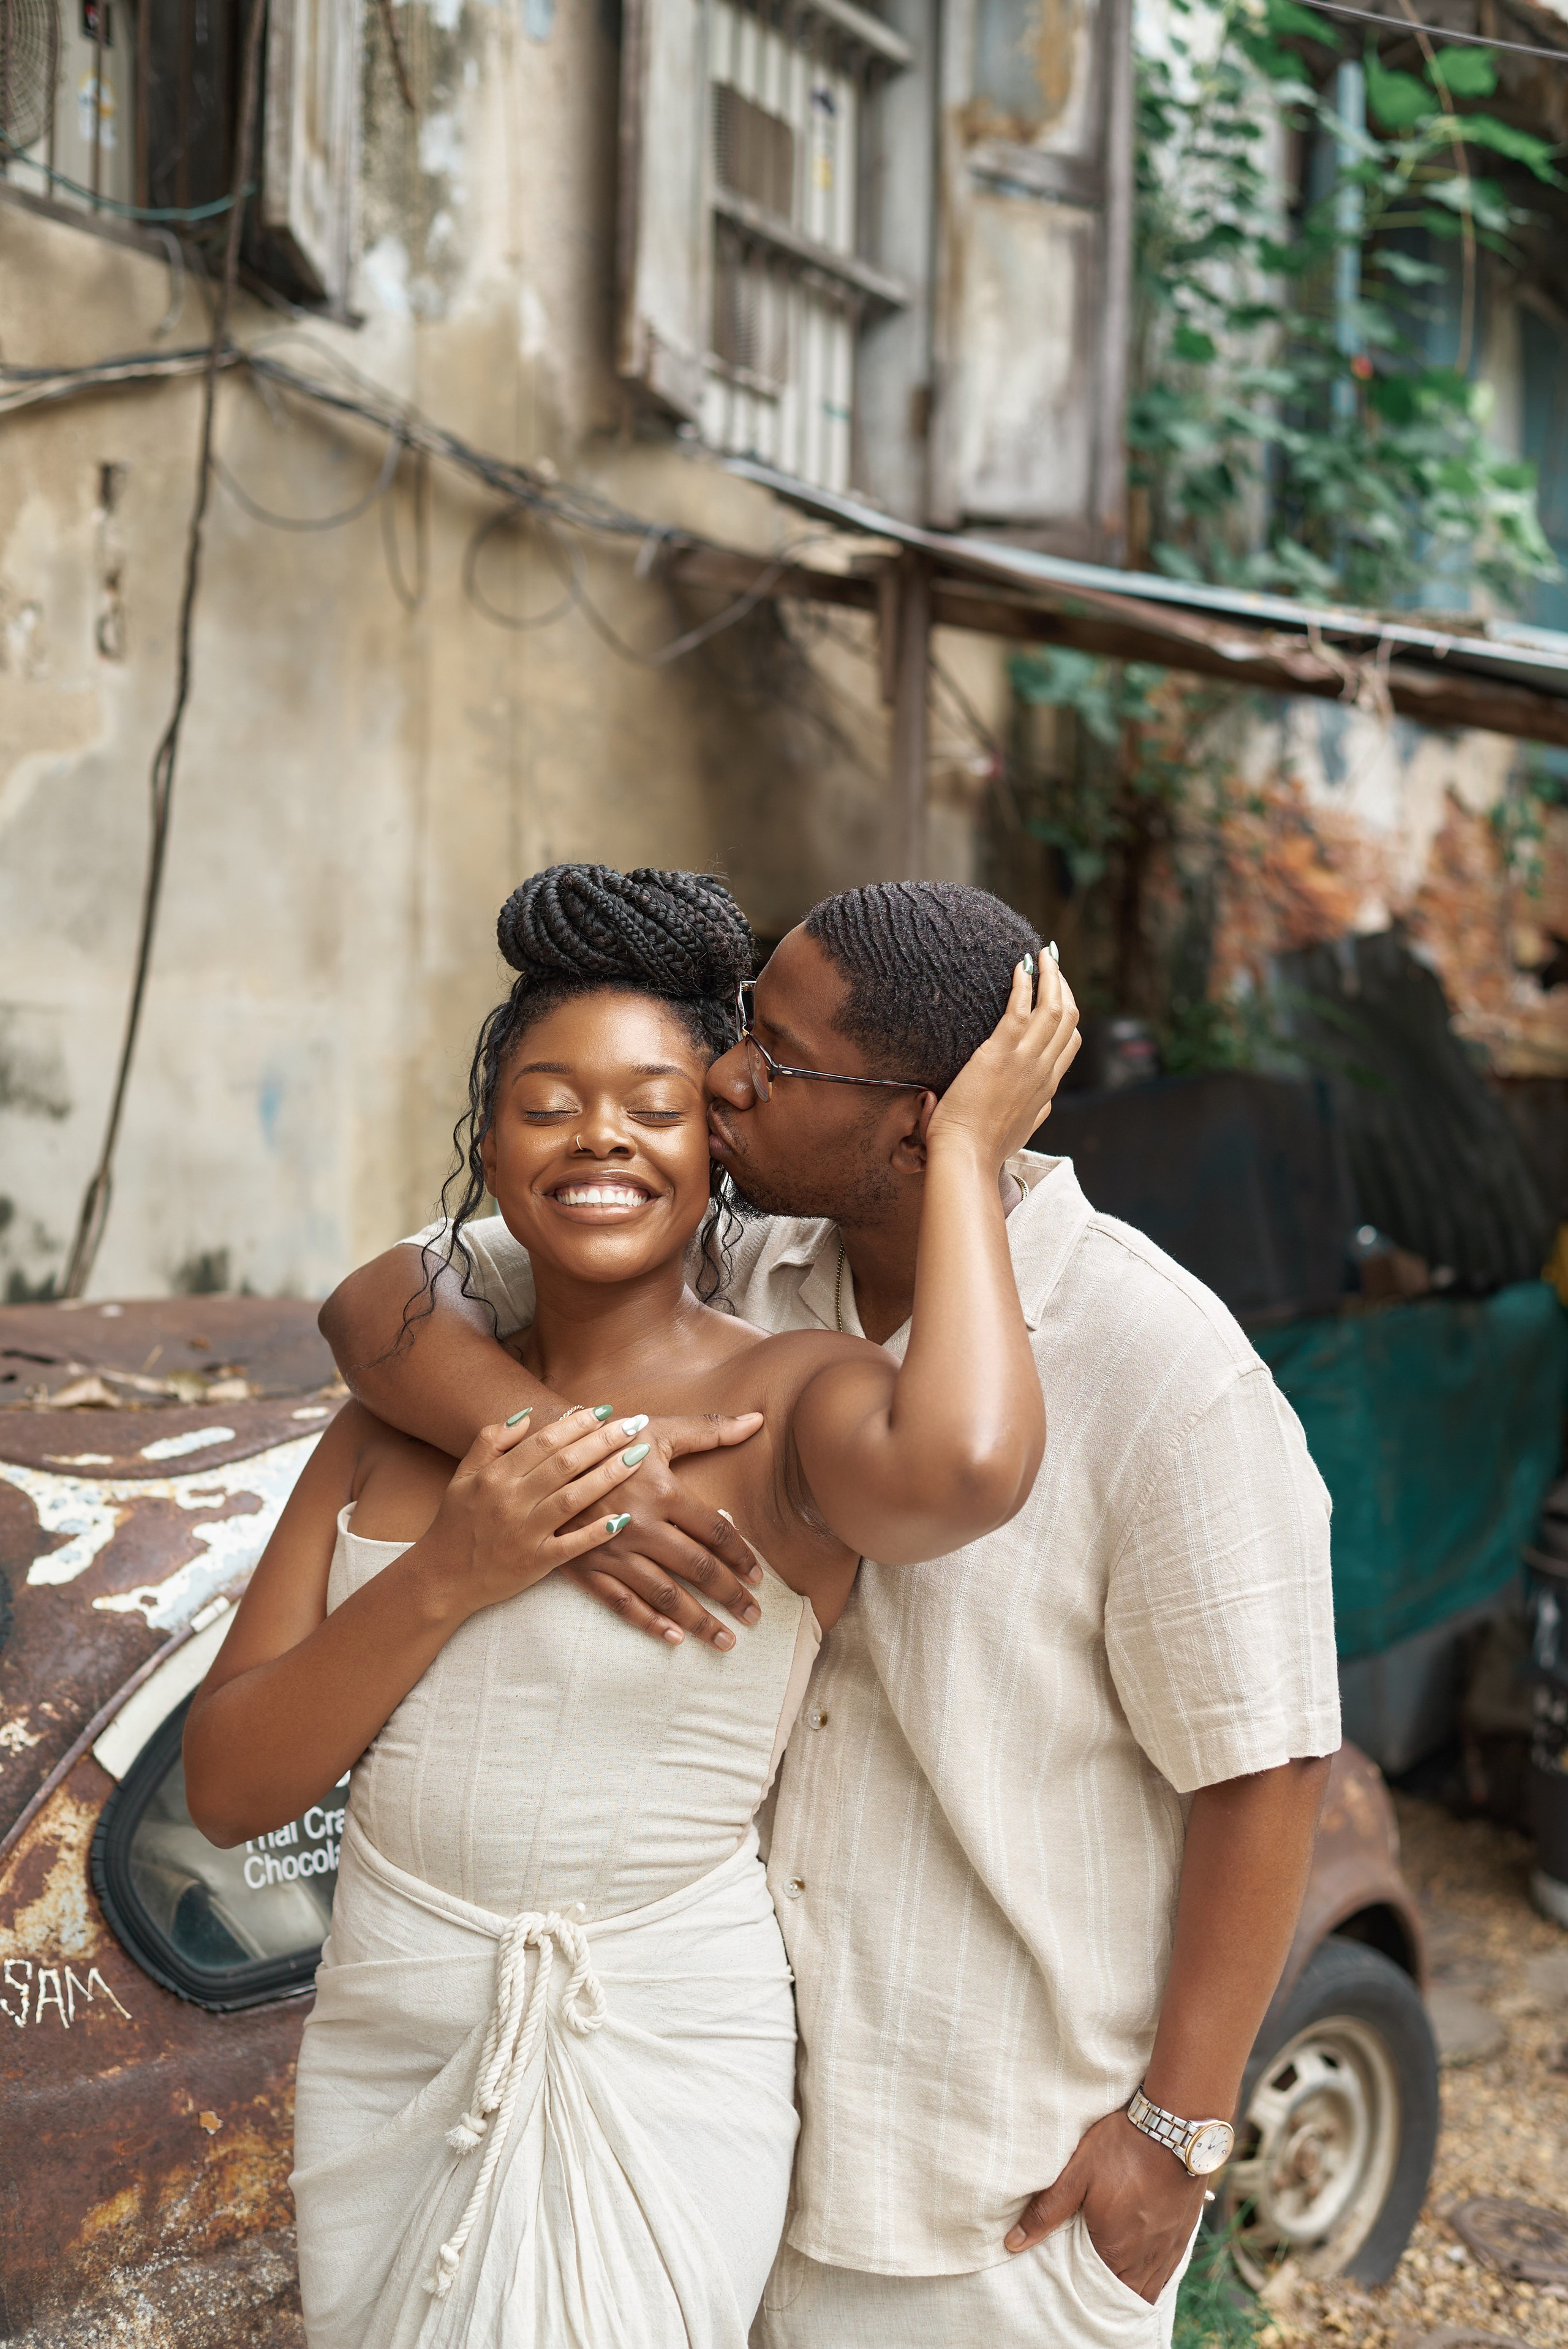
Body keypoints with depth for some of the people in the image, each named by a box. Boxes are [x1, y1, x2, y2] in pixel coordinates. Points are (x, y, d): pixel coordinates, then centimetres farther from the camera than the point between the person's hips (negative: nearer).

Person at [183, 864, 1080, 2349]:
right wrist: (447, 1578, -18)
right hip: (380, 2058, 5)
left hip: (654, 2084, -5)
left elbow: (963, 1461, -40)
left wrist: (964, 1148, -25)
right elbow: (225, 1787, -2)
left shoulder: (786, 1403, -14)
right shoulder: (404, 1412, 2)